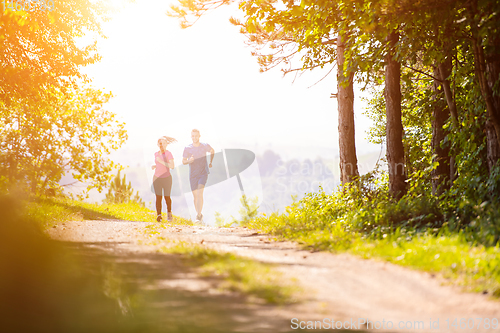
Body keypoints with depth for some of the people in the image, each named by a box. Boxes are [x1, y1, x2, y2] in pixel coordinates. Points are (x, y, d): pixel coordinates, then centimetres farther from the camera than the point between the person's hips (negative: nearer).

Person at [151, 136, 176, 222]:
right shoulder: (156, 154, 8)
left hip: (166, 178, -3)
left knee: (167, 196, 8)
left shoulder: (168, 153, -10)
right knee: (158, 197, -7)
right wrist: (154, 166, 3)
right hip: (157, 178, 3)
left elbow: (172, 166, -19)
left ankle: (169, 213, 32)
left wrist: (161, 161, -23)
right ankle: (159, 215, -9)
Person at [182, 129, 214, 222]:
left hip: (203, 173, -2)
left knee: (199, 193, -20)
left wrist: (210, 162, 22)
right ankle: (200, 215, 23)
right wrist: (189, 161, -16)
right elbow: (183, 161, 6)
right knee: (195, 196, 5)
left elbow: (212, 151, 22)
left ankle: (198, 215, -25)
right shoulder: (187, 149, -2)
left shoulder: (205, 146, -1)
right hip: (193, 175, 2)